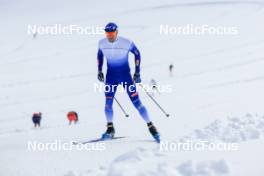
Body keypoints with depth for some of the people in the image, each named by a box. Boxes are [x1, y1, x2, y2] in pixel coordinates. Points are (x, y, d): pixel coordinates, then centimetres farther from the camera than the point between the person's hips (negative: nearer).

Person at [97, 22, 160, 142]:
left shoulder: (127, 43, -17)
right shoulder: (102, 43, -6)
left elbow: (137, 54, -1)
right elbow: (99, 55, 15)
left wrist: (137, 72, -2)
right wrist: (99, 71, 12)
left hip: (126, 76, -3)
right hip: (111, 76, 3)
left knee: (136, 102, -6)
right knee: (108, 102, -7)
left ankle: (151, 126, 3)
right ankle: (110, 129, 8)